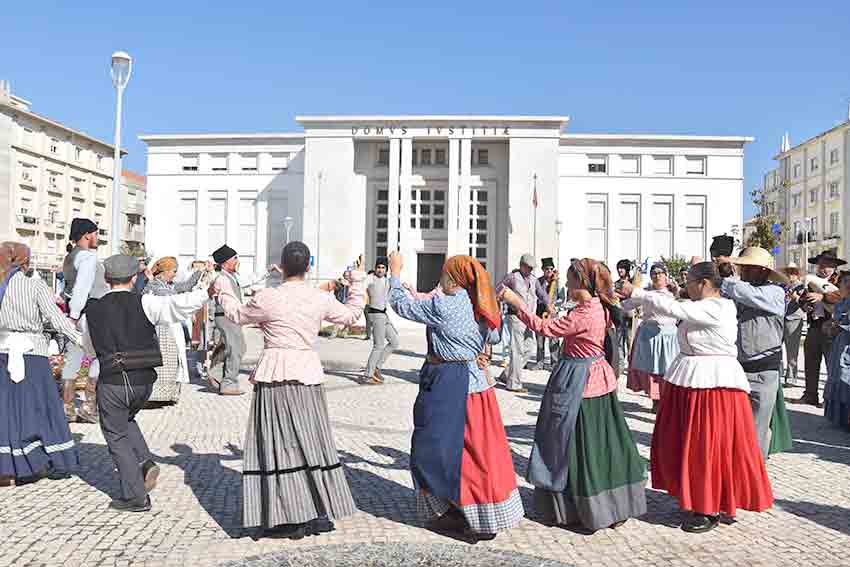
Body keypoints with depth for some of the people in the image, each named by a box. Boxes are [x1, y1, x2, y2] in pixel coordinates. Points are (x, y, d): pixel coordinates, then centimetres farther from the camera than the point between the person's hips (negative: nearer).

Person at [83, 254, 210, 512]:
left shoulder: (93, 310, 2)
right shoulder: (144, 303, -6)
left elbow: (86, 345, 16)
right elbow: (180, 304, -17)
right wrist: (201, 291, -2)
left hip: (112, 383, -1)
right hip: (144, 382, 2)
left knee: (117, 436, 12)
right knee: (125, 421, 30)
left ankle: (135, 496, 15)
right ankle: (145, 462, 12)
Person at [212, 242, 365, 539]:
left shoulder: (267, 298, -8)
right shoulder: (322, 298, 1)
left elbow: (237, 315, 11)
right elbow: (351, 314, 19)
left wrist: (223, 289, 28)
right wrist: (358, 281, 31)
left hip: (275, 375, -4)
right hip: (308, 373, 4)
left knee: (280, 444, 4)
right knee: (311, 441, 13)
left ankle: (292, 518, 8)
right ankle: (321, 512, 20)